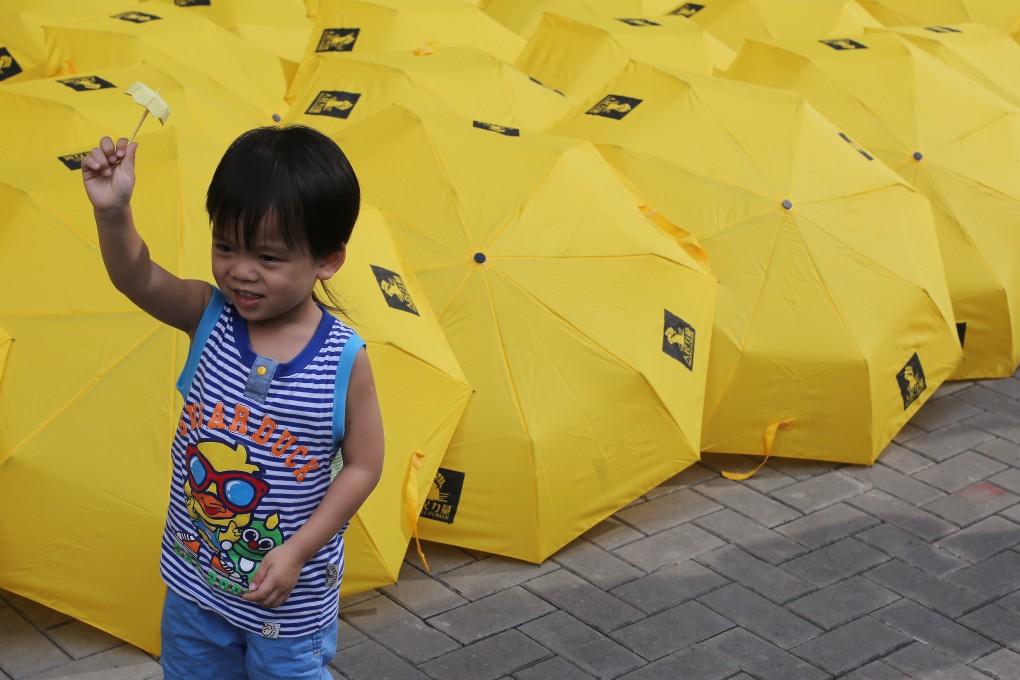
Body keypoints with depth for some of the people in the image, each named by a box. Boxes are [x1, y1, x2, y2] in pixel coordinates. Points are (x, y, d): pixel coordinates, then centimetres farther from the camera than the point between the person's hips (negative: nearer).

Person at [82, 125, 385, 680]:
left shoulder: (343, 360, -19)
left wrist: (298, 550, -17)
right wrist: (113, 213, -43)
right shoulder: (209, 318, -10)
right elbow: (137, 278, -24)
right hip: (193, 579, 4)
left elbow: (363, 464, -13)